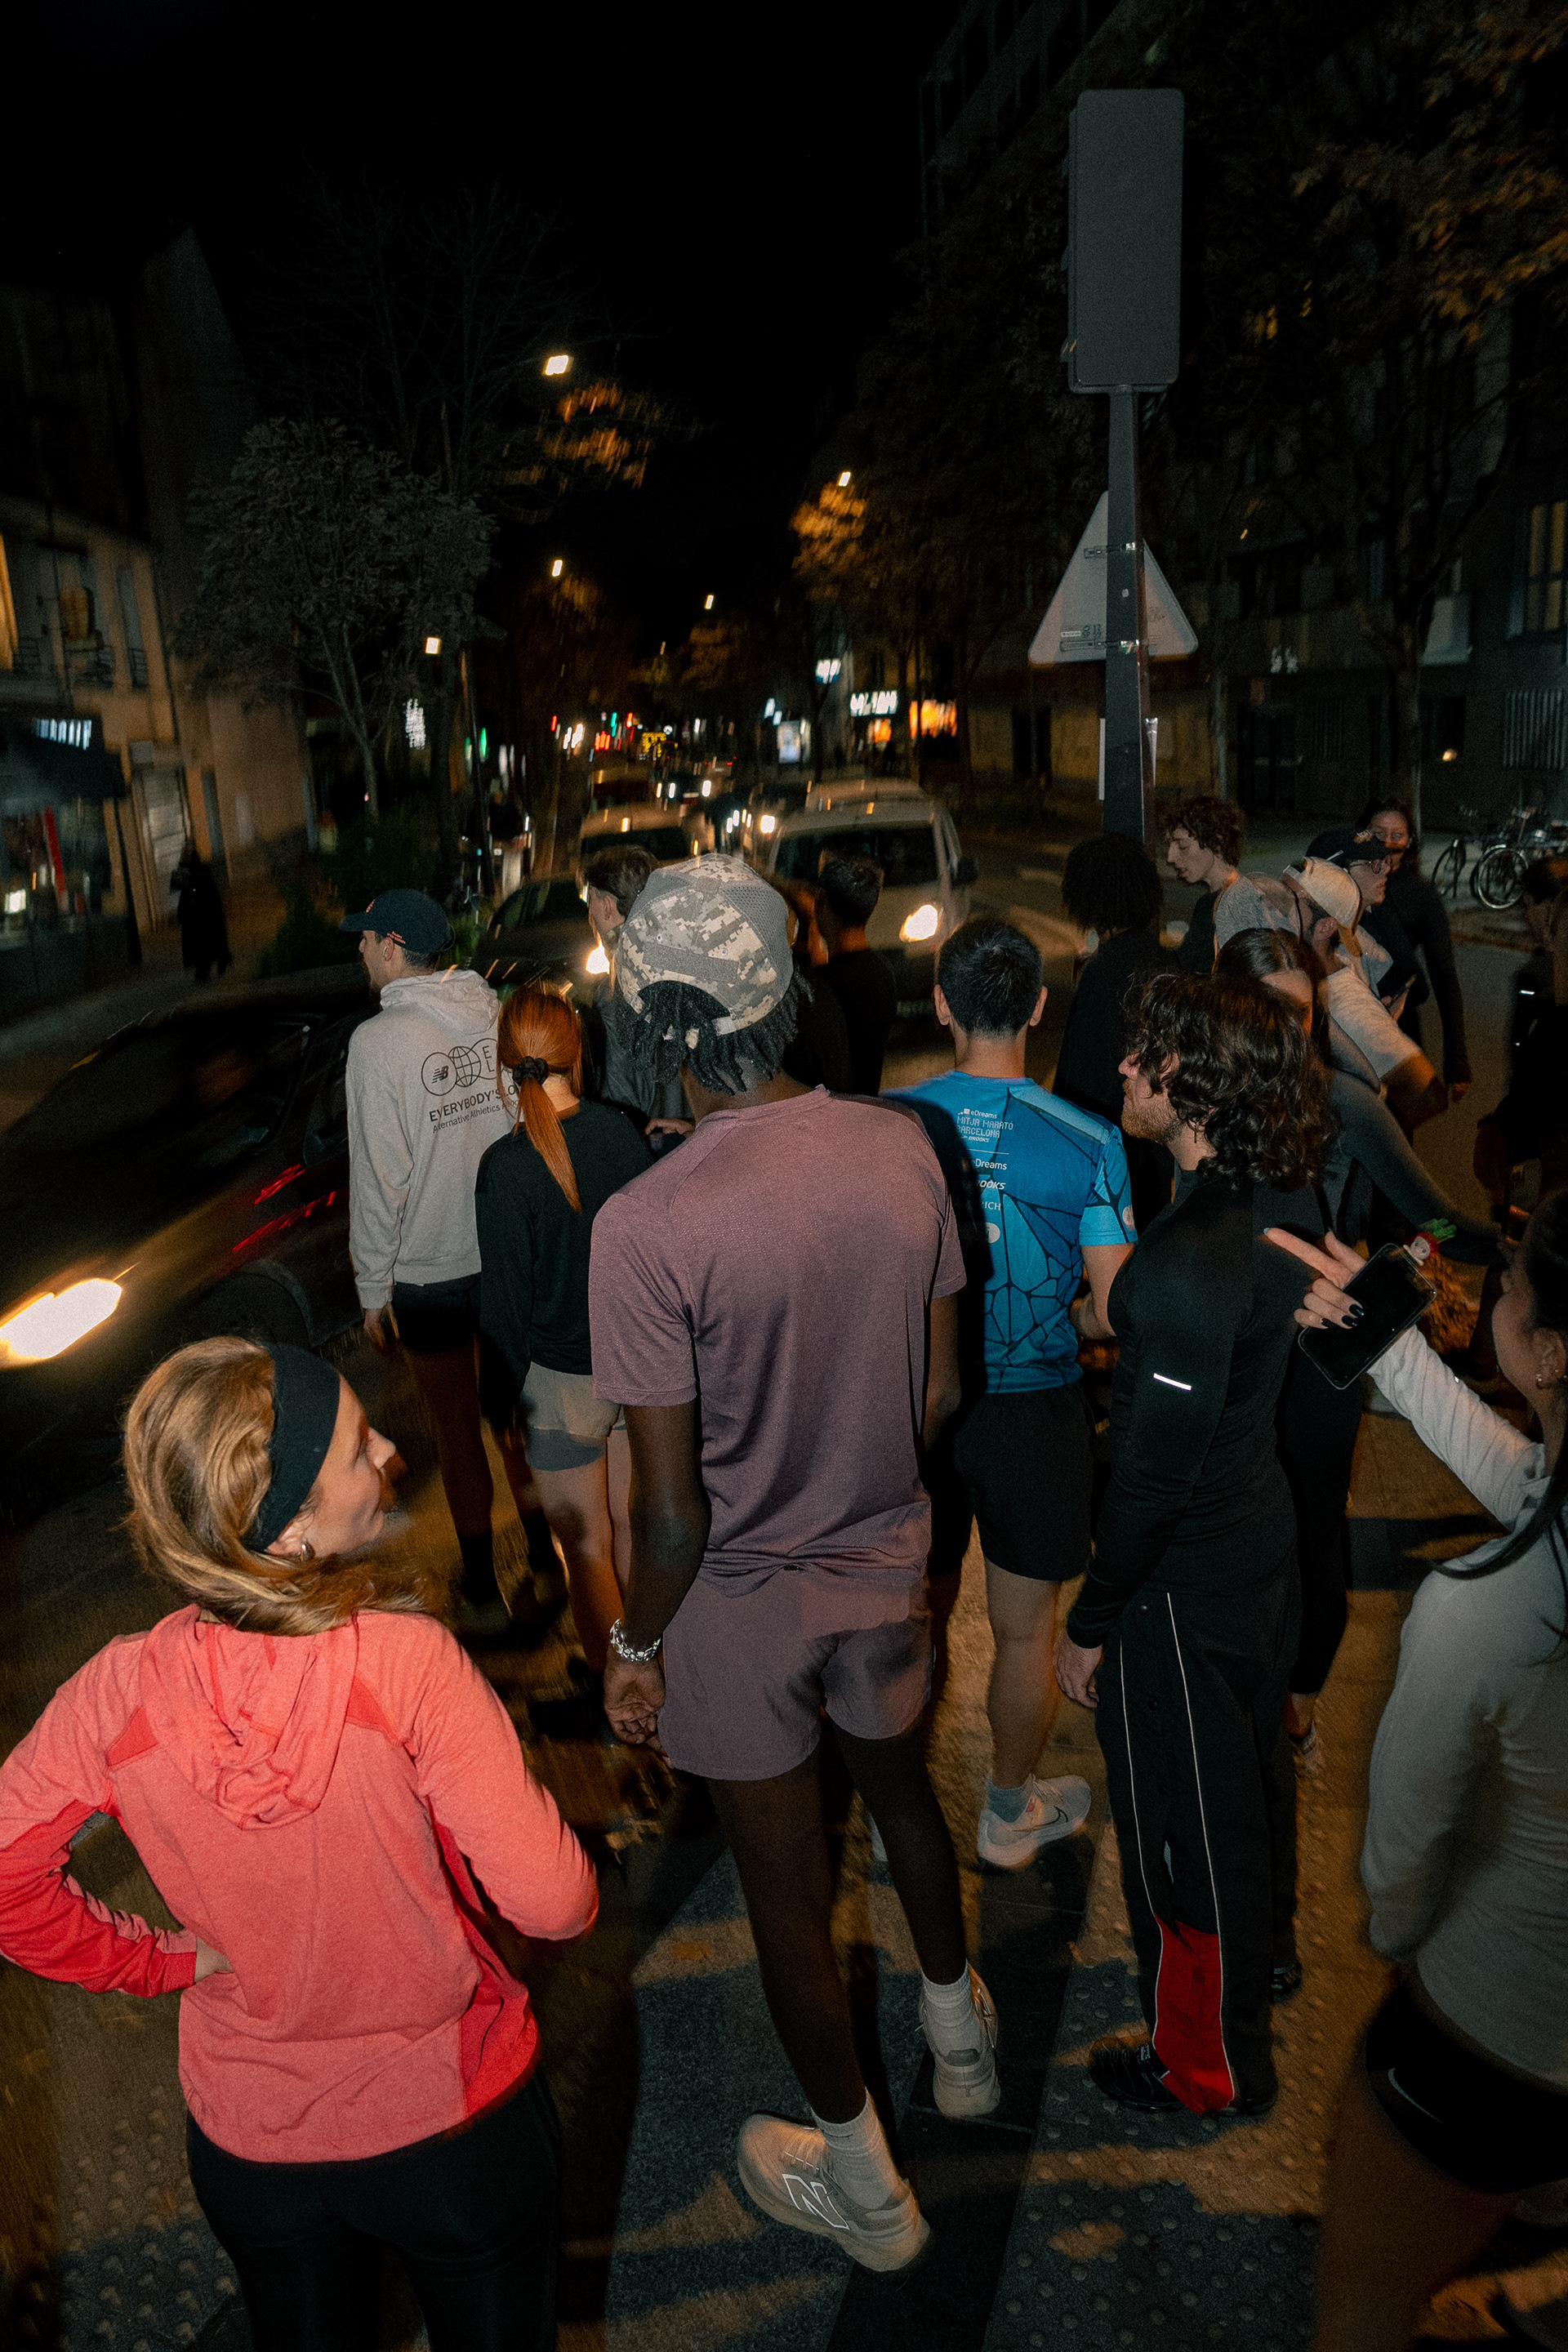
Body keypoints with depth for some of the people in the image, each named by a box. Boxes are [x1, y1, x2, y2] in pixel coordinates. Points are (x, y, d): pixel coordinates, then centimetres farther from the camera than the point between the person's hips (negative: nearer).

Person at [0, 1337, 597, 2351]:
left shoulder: (117, 1693, -22)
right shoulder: (407, 1660, -32)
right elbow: (551, 1902, -29)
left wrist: (162, 1959, 1)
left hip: (250, 2144, 3)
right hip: (455, 2123, -3)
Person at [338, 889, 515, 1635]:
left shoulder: (378, 1041, -18)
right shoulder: (500, 1014, -4)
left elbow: (379, 1178, -16)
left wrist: (372, 1289, -4)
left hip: (430, 1272, -4)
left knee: (459, 1435, 12)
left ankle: (483, 1594, 27)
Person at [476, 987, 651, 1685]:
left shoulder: (507, 1167, -20)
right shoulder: (620, 1131, -6)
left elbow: (505, 1304, -15)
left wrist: (501, 1409, -3)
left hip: (561, 1384, -5)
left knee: (587, 1550, 12)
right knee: (631, 1526, 23)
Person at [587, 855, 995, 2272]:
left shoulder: (648, 1224, -28)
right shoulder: (902, 1148, -13)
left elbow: (671, 1506, -22)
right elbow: (940, 1389, -2)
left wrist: (635, 1648, -4)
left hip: (743, 1603, -4)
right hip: (887, 1566, 5)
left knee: (786, 1890, 18)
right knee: (903, 1792, 31)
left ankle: (864, 2188, 42)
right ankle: (960, 2035, 57)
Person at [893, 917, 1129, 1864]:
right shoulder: (1088, 1143, -15)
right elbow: (1114, 1311, -13)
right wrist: (1053, 1325, 7)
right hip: (1035, 1407, -1)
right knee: (1025, 1628, 18)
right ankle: (1009, 1813, 38)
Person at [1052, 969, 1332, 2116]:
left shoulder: (1193, 1260, -32)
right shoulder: (1283, 1206, -5)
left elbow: (1156, 1471, -26)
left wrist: (1092, 1620, -15)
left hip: (1186, 1580, -9)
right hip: (1264, 1536, 9)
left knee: (1182, 1815, 12)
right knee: (1250, 1768, 28)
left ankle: (1207, 2062, 35)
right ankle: (1260, 1956, 54)